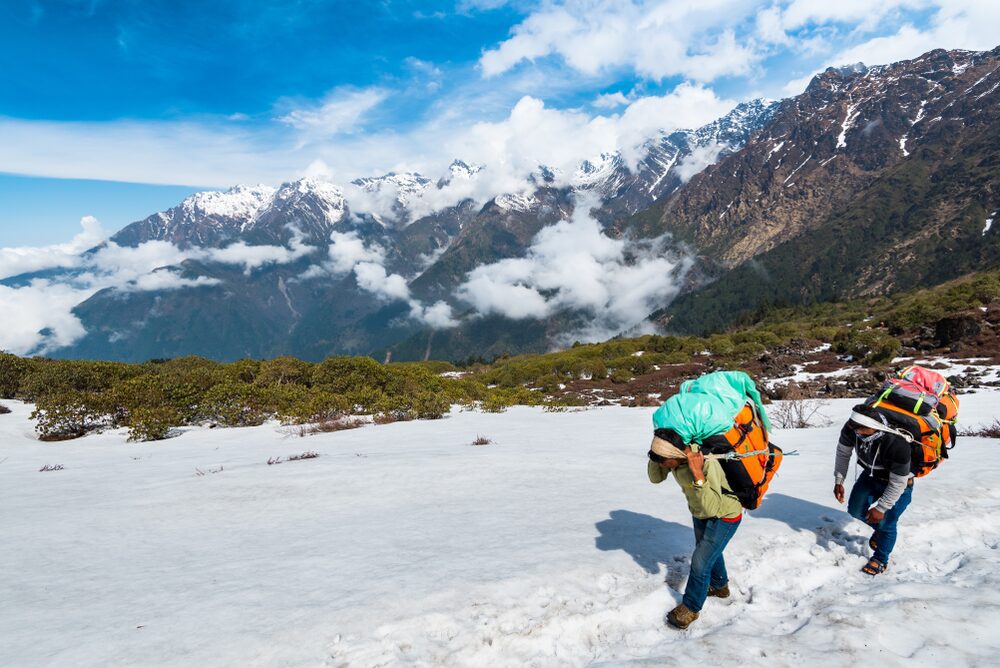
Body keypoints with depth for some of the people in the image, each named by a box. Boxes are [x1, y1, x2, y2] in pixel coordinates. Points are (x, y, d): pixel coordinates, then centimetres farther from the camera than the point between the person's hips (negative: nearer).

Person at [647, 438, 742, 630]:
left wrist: (698, 474, -54)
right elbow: (655, 477, -10)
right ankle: (719, 586, 55)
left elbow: (712, 508, -47)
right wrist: (656, 453, -27)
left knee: (700, 561, -5)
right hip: (700, 513, 7)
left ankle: (690, 608, 19)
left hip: (724, 516, -7)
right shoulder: (675, 455, -24)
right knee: (709, 552, 27)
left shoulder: (707, 463, -43)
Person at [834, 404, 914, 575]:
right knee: (856, 510, 5)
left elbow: (898, 483, -28)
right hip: (871, 476, 5)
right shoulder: (851, 429, -29)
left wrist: (881, 508, -21)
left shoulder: (897, 444, -43)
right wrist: (839, 481, -7)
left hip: (899, 483, -5)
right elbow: (843, 452, -5)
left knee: (886, 523, -5)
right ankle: (879, 529, 37)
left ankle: (880, 560, 21)